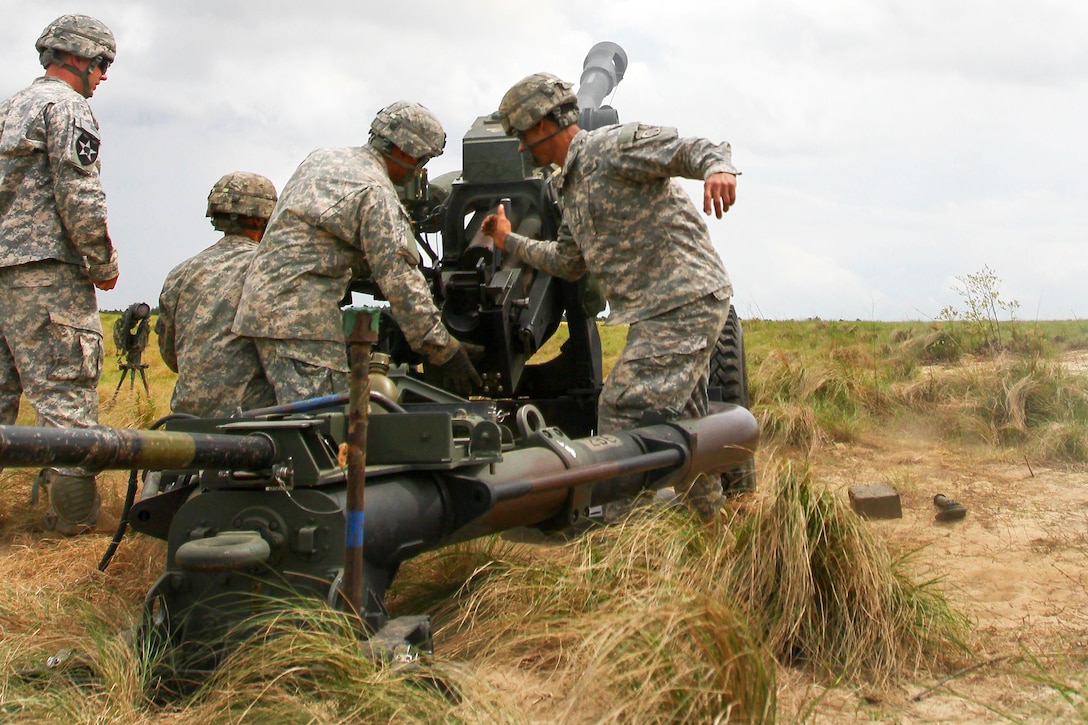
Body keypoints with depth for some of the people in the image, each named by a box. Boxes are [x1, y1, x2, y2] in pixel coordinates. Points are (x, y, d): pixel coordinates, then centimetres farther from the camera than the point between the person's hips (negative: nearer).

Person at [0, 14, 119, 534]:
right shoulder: (66, 106, -4)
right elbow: (78, 195, -14)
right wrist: (103, 265, -7)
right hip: (45, 270, -9)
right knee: (66, 393, -6)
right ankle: (73, 514, -4)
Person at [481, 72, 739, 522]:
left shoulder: (614, 145, -8)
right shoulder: (570, 188, 22)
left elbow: (692, 149, -19)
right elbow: (569, 262, 34)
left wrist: (717, 168, -41)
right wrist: (510, 242, 36)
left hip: (685, 300, -10)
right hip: (660, 312, 10)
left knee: (622, 413, -13)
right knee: (678, 422, 17)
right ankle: (713, 522, 29)